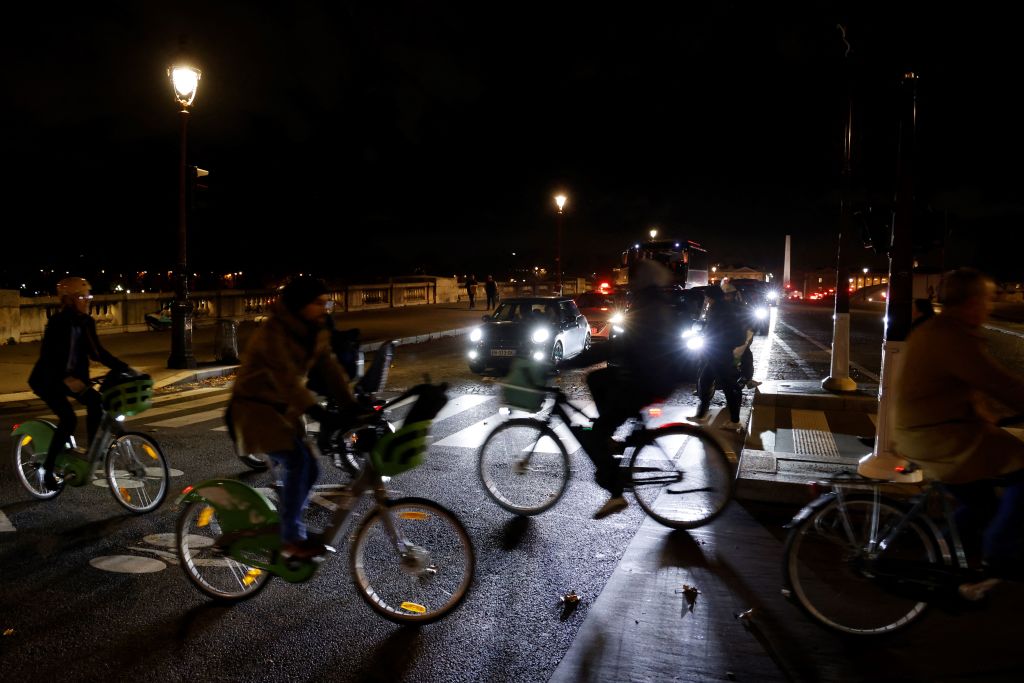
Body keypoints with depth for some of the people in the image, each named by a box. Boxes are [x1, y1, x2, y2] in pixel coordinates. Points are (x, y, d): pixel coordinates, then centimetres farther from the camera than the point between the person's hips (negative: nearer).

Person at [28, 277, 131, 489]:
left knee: (95, 401, -19)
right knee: (68, 419, -20)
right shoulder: (57, 322, -21)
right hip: (49, 380, -6)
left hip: (73, 377, 6)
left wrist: (125, 368, -8)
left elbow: (97, 352, 3)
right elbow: (47, 356, -26)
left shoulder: (87, 322, -2)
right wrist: (66, 379, -40)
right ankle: (48, 470, -6)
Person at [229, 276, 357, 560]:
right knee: (297, 463, -21)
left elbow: (331, 371, -6)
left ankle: (280, 523, 23)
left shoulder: (315, 334, 0)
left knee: (308, 469, 2)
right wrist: (318, 413, -46)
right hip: (255, 408, -8)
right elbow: (286, 379, -36)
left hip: (283, 408, 8)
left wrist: (353, 408, -18)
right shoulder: (273, 333, -24)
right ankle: (292, 540, -10)